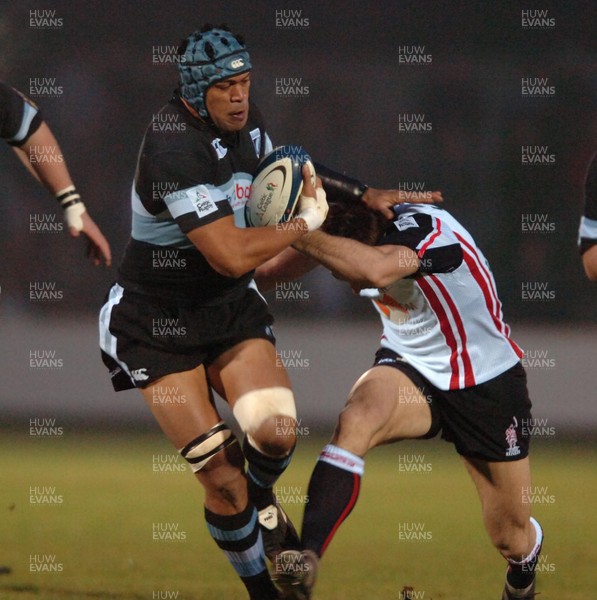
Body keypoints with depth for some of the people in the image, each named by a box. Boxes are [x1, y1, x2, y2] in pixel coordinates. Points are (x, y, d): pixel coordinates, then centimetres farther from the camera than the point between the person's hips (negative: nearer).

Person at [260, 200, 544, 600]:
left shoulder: (429, 230, -35)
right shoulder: (343, 232, -17)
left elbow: (376, 269, -56)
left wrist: (298, 233, -53)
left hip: (487, 383, -3)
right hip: (410, 370, 3)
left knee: (512, 540, 6)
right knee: (355, 420, -33)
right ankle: (306, 558, -37)